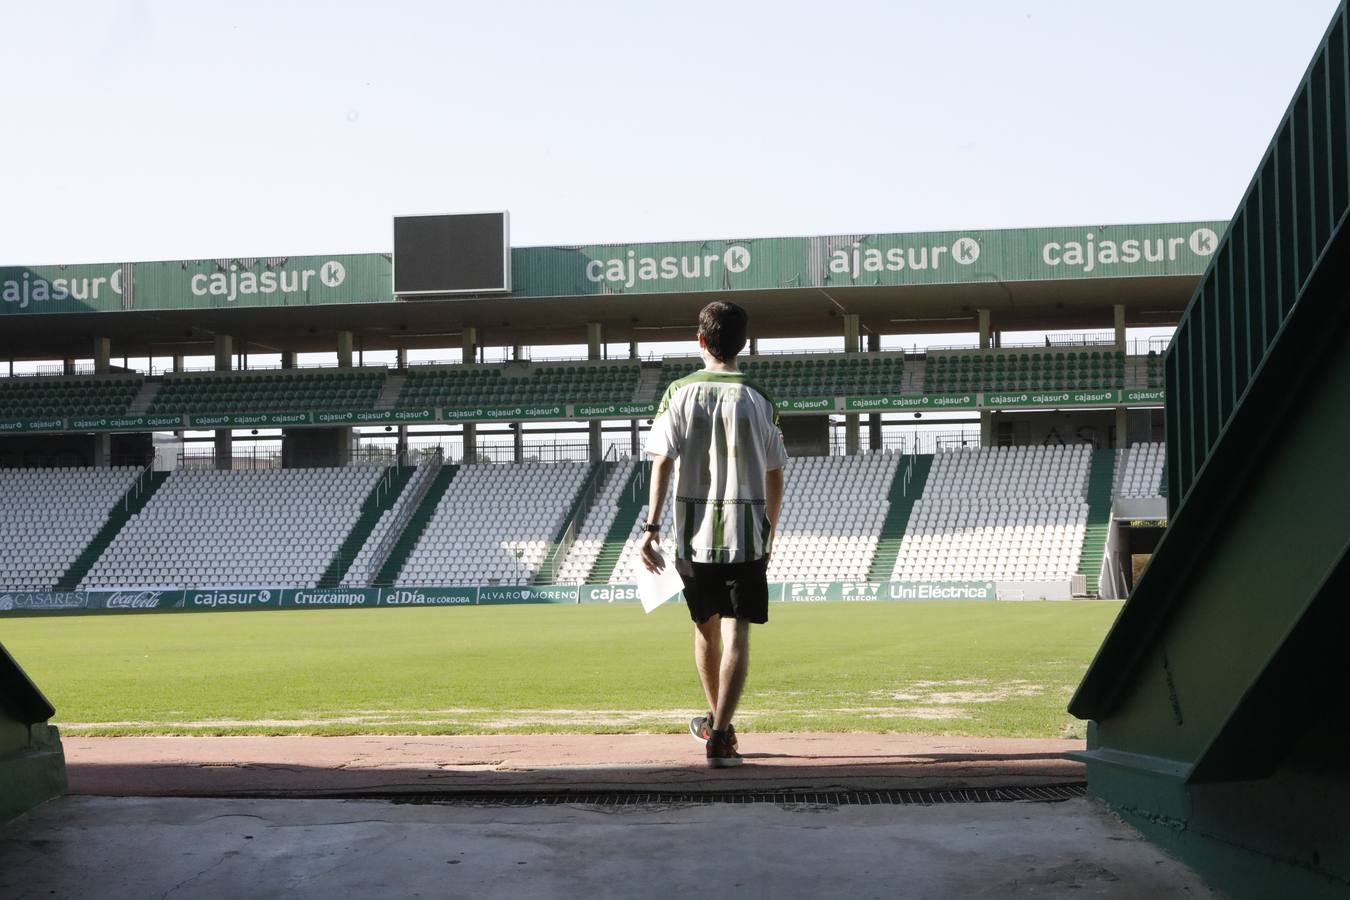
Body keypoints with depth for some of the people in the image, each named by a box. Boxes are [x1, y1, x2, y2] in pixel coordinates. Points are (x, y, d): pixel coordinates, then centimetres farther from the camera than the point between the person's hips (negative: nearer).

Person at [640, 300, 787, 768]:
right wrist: (768, 534, 17)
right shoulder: (758, 399, 1)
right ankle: (720, 735, -14)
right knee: (736, 634, -3)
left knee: (706, 626, 18)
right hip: (746, 532, -1)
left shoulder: (680, 392, -1)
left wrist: (650, 526, -8)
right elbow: (775, 477, 4)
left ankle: (716, 722, 35)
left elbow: (662, 462, -8)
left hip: (694, 532, 1)